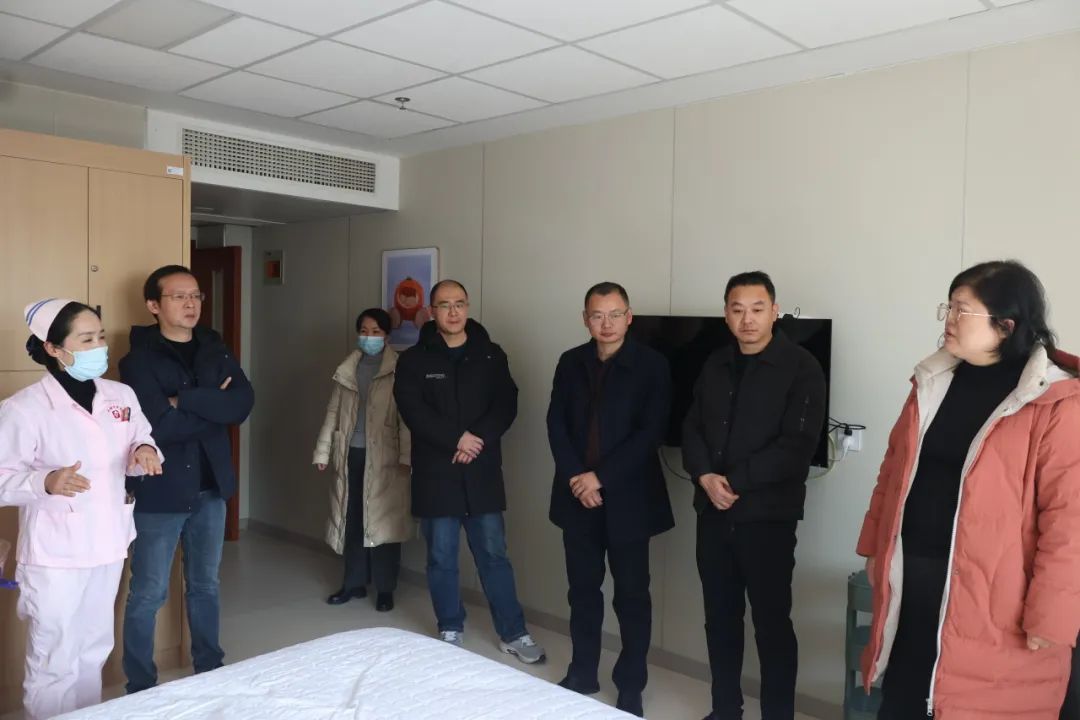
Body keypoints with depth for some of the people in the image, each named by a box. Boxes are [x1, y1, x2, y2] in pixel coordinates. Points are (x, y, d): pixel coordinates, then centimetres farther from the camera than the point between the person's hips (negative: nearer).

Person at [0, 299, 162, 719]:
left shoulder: (121, 396, 4)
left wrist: (145, 452, -9)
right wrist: (45, 481, -31)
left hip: (107, 546, 6)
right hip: (55, 556, -6)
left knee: (94, 653, 21)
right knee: (54, 665, 4)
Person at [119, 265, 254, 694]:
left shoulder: (214, 349, 6)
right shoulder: (138, 360, -9)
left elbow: (243, 402, -10)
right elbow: (161, 426, -21)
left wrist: (187, 400, -19)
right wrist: (214, 407, -11)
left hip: (210, 487, 5)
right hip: (159, 491, -5)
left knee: (205, 585, 18)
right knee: (148, 595, 5)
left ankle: (210, 672, 33)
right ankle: (140, 689, 20)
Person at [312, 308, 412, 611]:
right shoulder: (346, 370, 11)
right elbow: (333, 412, 13)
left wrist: (406, 456, -14)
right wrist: (323, 451, 10)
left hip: (384, 455, -4)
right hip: (351, 453, 5)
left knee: (383, 521, 0)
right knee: (351, 520, 10)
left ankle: (385, 589, 11)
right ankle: (354, 583, 23)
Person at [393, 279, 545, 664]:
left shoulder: (491, 354, 6)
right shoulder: (414, 359, 1)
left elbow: (506, 404, -2)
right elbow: (413, 410, -10)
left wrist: (478, 440, -16)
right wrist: (456, 439, -18)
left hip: (482, 471, 1)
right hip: (435, 472, 0)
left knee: (494, 553, 6)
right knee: (441, 557, 9)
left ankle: (513, 633, 18)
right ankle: (450, 631, 25)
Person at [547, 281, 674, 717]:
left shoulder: (652, 365, -6)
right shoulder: (570, 363, 7)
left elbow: (651, 432, -12)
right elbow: (556, 423, 4)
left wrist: (601, 476, -15)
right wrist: (576, 477, -9)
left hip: (628, 497, -3)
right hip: (578, 495, 4)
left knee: (631, 594, 5)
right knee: (582, 589, 13)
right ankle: (582, 674, 29)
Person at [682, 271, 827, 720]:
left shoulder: (801, 368, -6)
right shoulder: (715, 365, 11)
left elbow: (797, 446, -14)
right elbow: (692, 429, 10)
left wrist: (735, 481, -15)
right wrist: (705, 476, -9)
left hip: (768, 515, -5)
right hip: (713, 513, 5)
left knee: (771, 622, 3)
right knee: (720, 616, 14)